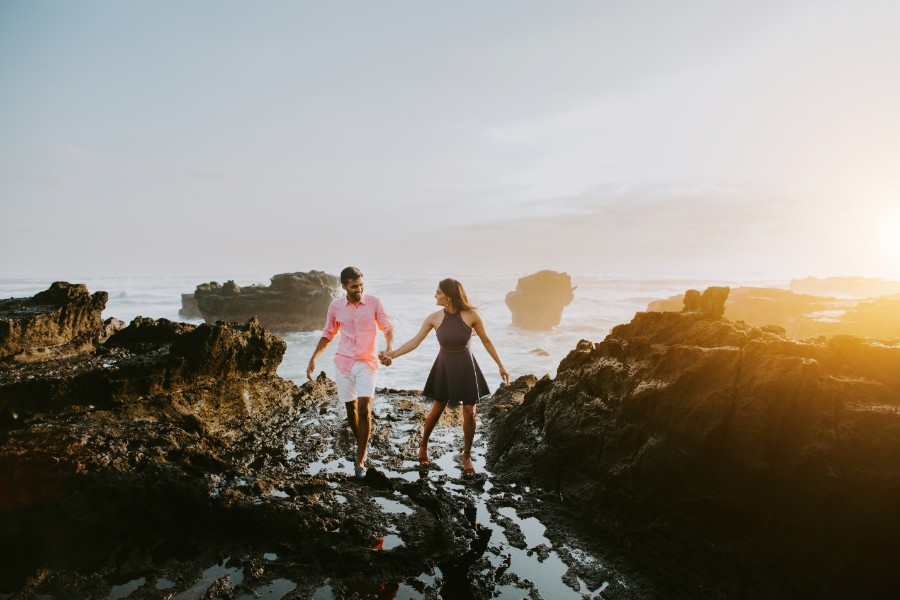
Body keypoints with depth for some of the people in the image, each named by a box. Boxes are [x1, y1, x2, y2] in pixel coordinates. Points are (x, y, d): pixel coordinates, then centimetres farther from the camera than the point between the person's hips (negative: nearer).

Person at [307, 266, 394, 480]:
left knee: (364, 409, -14)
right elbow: (327, 334, 11)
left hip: (367, 363, -2)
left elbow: (388, 328, -3)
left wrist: (389, 349, -22)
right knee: (351, 408, 11)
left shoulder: (374, 302, -6)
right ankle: (361, 444, 37)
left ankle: (360, 460, -4)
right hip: (343, 363, 2)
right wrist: (313, 358, 2)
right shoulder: (335, 305, 0)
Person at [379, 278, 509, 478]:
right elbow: (415, 341, -7)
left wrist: (500, 365, 2)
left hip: (466, 366, -1)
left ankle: (466, 456, 22)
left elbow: (486, 341, -4)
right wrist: (392, 354, -17)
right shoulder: (434, 318, -11)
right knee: (436, 410, 11)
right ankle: (423, 444, 37)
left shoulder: (471, 315, -16)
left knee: (469, 413, 1)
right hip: (444, 366, 1)